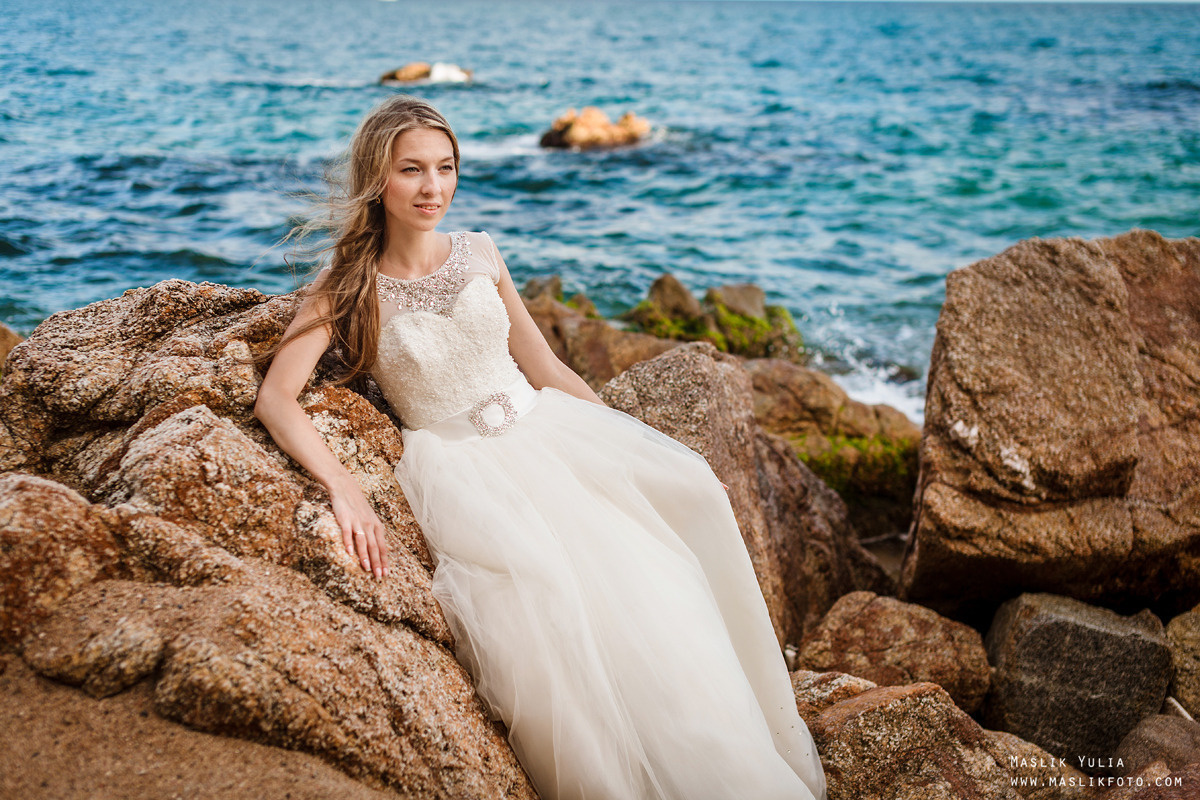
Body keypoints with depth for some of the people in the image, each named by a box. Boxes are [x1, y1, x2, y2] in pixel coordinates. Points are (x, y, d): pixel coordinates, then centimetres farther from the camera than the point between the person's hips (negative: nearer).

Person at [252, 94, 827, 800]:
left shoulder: (479, 254, 9)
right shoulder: (346, 289, -3)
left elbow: (544, 366, 14)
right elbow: (276, 400, -13)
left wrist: (635, 439, 8)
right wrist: (344, 487, -30)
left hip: (545, 426, 4)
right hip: (458, 466, -4)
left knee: (685, 490, -20)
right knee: (535, 574, -34)